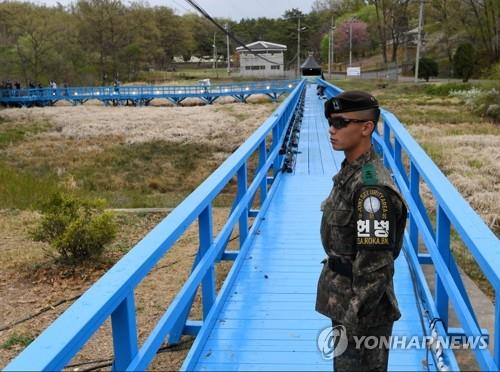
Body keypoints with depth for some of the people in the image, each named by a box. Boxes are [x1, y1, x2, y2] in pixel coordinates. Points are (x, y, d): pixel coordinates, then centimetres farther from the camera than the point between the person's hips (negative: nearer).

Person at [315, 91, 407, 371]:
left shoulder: (372, 185, -25)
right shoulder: (350, 171, 5)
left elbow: (375, 264, -25)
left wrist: (355, 319, -21)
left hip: (363, 306, -9)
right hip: (343, 298, 9)